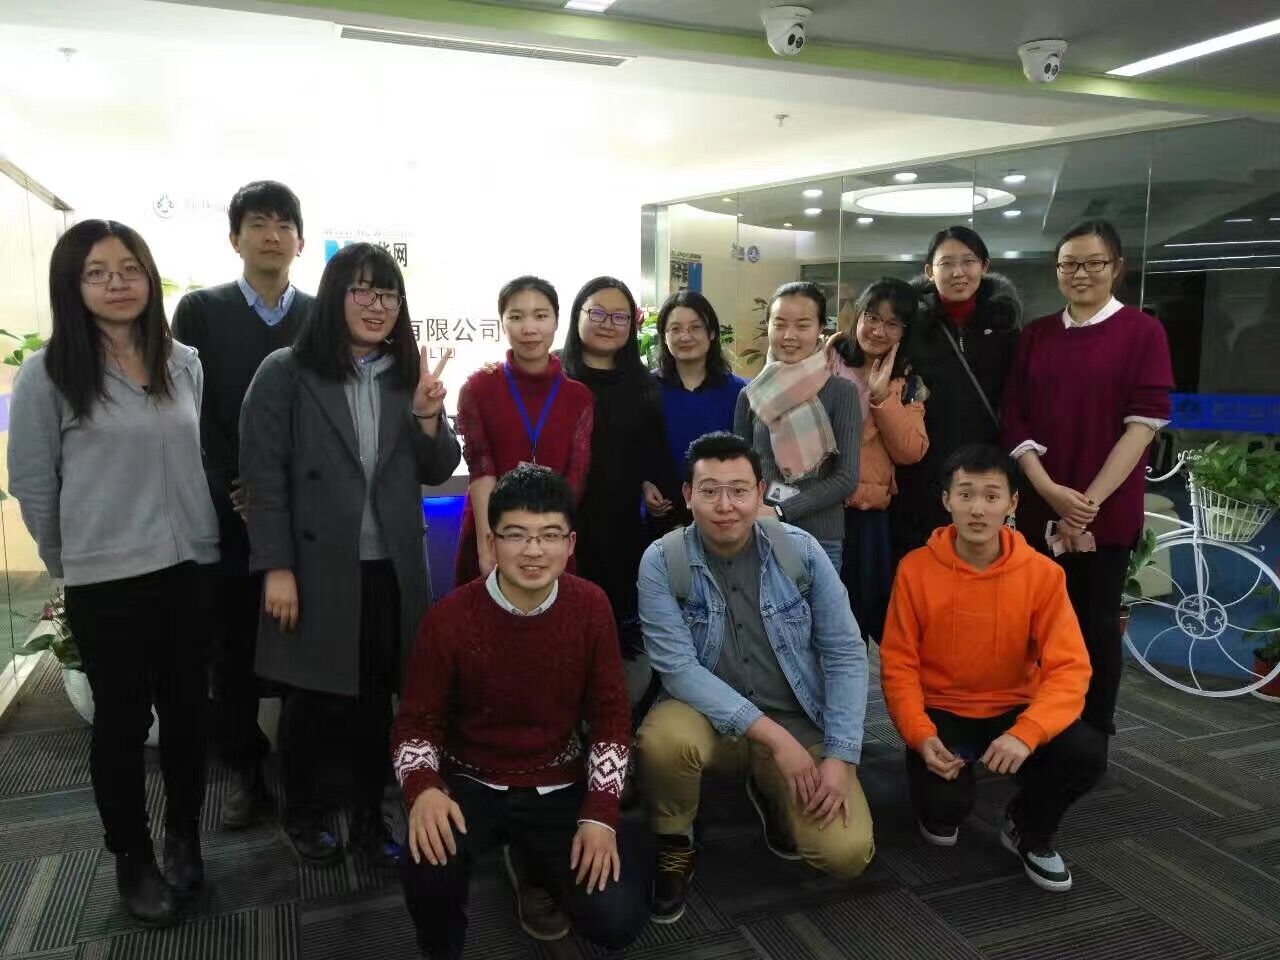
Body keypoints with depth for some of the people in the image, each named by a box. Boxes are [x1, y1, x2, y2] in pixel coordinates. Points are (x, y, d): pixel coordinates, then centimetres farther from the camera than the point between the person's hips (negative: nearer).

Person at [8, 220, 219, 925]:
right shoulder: (47, 374, -8)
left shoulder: (185, 364, 4)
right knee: (124, 719, 10)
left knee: (187, 710, 13)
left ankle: (184, 838, 34)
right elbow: (31, 483, -3)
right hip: (106, 579, -3)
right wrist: (70, 562, 4)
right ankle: (132, 860, 29)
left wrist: (203, 539, 11)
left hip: (190, 568, 4)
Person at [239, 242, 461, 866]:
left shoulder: (408, 376, 7)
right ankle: (302, 816, 34)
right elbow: (263, 475, -9)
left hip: (390, 569, 4)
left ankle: (368, 817, 31)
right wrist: (276, 567, -13)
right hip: (315, 567, -3)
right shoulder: (285, 373, -6)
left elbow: (437, 472, 6)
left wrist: (428, 419, -13)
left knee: (376, 698, 13)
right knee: (310, 698, 12)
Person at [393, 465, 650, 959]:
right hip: (471, 782, -1)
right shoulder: (449, 617, -15)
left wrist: (600, 814, -11)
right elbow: (416, 722, -6)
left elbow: (611, 715, -1)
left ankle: (536, 868, 23)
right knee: (429, 869, -32)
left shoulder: (591, 607, -8)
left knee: (617, 920, -12)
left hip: (560, 787, 2)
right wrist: (423, 787, -28)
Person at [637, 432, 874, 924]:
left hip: (800, 723, 1)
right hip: (708, 716, -1)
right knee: (663, 737, -35)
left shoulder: (801, 550, -8)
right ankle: (675, 844, 0)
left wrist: (842, 757, -14)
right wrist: (772, 735, -24)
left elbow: (845, 653, -5)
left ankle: (771, 794, 19)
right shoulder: (661, 562, -13)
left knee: (848, 853, -17)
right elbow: (678, 667, -19)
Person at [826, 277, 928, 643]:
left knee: (862, 611, 10)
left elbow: (911, 452, -1)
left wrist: (881, 395, -10)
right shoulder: (823, 360, -1)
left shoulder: (908, 384, 10)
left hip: (871, 514, 3)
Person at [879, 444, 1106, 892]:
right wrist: (921, 734, -25)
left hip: (1012, 709, 2)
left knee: (1087, 753, -26)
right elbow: (898, 664, -9)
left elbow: (1069, 668, -15)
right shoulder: (915, 569, -13)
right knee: (944, 803, -28)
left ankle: (1028, 829, 8)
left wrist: (1026, 733, -33)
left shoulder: (1042, 573, -11)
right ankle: (941, 812, 15)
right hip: (942, 711, -1)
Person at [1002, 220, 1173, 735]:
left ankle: (1094, 736, 20)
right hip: (1041, 508, 3)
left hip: (1108, 510, -3)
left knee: (1096, 622, 5)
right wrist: (1050, 490, -10)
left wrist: (1090, 501, -13)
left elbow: (1143, 424, -8)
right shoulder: (1035, 334, 8)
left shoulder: (1143, 331, -2)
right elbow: (1014, 418, 3)